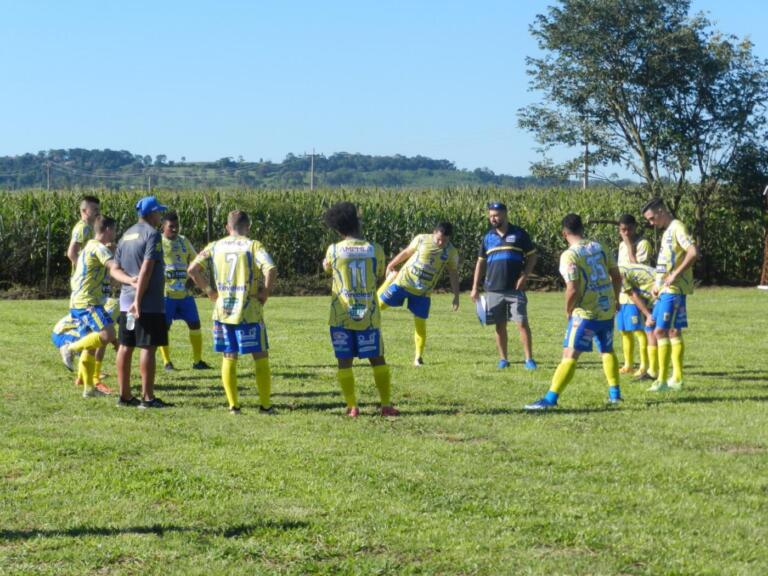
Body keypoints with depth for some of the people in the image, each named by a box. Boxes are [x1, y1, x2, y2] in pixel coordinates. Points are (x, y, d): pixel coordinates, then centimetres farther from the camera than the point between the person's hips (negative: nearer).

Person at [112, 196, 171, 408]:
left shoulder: (126, 235, 15)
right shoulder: (152, 234, -10)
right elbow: (146, 269, -18)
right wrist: (138, 299, -20)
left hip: (126, 302, 8)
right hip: (149, 303, -8)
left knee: (125, 347, 9)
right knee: (148, 348, -4)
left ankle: (125, 395, 14)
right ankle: (147, 397, -3)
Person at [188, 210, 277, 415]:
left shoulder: (215, 247, 6)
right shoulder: (253, 246, -5)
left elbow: (193, 269, -1)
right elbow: (271, 269, -21)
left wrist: (209, 290, 6)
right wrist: (265, 292, -7)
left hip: (222, 311, 3)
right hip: (249, 312, -3)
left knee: (229, 358, 12)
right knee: (260, 357, 6)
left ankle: (233, 405, 10)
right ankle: (265, 404, 6)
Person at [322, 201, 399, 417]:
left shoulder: (334, 250, -7)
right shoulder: (375, 250, -5)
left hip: (341, 316, -1)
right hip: (369, 316, 1)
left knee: (344, 362, 6)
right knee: (378, 359, 9)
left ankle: (352, 407, 4)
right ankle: (386, 405, 8)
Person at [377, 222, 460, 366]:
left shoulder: (451, 252, -7)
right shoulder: (422, 239, -8)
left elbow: (453, 274, 2)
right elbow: (406, 253, 7)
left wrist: (456, 296, 0)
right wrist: (391, 265, 16)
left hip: (423, 292, 0)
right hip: (403, 282, 0)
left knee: (420, 323, -1)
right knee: (380, 304, 2)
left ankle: (419, 357, 8)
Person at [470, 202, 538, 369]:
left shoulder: (519, 234, 0)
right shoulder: (488, 237, 10)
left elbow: (532, 256, 3)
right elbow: (481, 262, 14)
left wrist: (524, 276, -10)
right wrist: (475, 288, 10)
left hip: (515, 289, -3)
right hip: (494, 290, 3)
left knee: (522, 323, -8)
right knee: (500, 325, 6)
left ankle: (529, 359, -3)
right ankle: (503, 359, 14)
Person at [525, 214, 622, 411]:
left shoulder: (569, 256, -14)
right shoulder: (599, 247, 5)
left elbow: (573, 290, -20)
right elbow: (617, 276, 11)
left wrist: (568, 311, -2)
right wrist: (615, 300, 27)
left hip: (586, 313, -6)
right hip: (607, 310, 6)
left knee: (570, 355, -9)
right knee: (607, 350, 25)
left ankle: (551, 398, -14)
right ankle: (615, 393, 26)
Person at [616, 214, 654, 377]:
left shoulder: (643, 244, -9)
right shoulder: (622, 245, 17)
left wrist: (630, 245, -15)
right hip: (622, 295, 8)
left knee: (639, 330, -9)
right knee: (625, 331, 11)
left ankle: (644, 366, -7)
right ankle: (628, 365, 18)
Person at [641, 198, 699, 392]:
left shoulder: (677, 228, -12)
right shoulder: (667, 231, 18)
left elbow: (693, 252, -26)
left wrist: (676, 275, -23)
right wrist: (658, 283, 15)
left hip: (674, 290, -10)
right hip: (665, 290, 10)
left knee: (661, 331, -12)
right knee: (673, 332, 11)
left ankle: (663, 379, -11)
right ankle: (677, 378, 16)